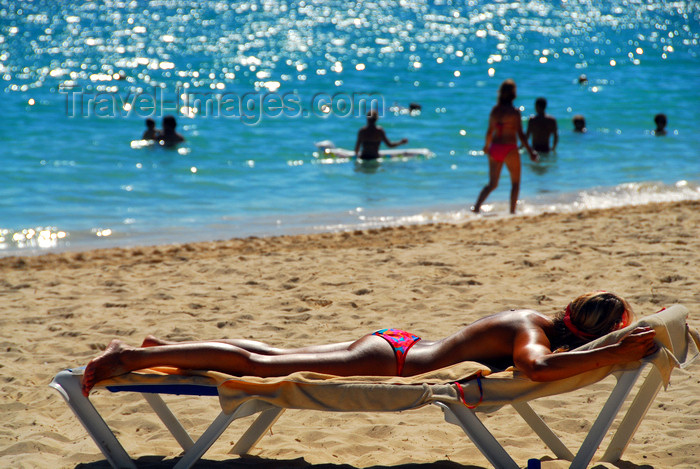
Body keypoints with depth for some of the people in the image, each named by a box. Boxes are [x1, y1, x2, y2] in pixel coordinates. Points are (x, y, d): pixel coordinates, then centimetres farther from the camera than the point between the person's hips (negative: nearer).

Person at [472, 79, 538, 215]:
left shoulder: (494, 110, 2)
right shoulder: (514, 112, -13)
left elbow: (490, 131, 9)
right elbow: (520, 135, -14)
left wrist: (487, 146, 27)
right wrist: (530, 152, -8)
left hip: (494, 148, 5)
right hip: (509, 149, -5)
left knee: (492, 184, 13)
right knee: (515, 183, 14)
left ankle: (477, 206, -5)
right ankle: (512, 212, 13)